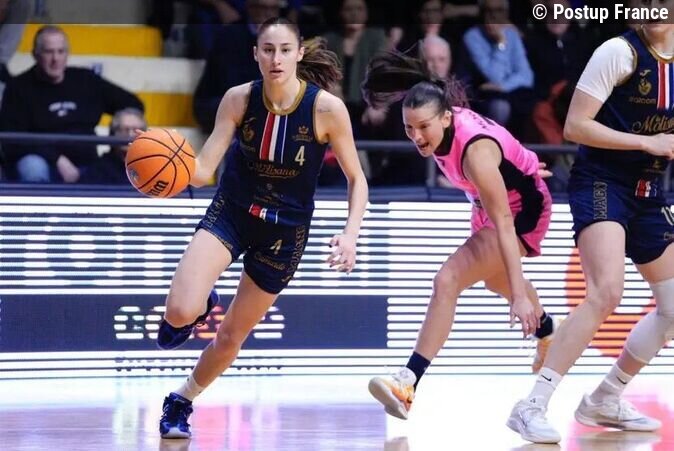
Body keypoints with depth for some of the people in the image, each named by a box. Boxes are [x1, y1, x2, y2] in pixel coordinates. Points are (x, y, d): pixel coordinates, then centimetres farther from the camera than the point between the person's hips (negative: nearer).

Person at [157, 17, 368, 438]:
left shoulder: (327, 108, -19)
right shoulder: (239, 99, -15)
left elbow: (356, 179, -9)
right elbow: (204, 167, -15)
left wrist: (351, 234, -25)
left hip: (285, 230, 0)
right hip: (230, 212, 0)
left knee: (232, 336, 10)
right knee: (180, 313, -22)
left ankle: (182, 401, 38)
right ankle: (201, 306, 17)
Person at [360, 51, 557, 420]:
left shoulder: (475, 150, -39)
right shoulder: (438, 125, -18)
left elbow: (503, 224, -40)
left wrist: (519, 294, -43)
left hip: (522, 209, -9)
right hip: (490, 203, 10)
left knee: (448, 281, -27)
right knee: (496, 279, 35)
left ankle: (408, 382, -31)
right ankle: (546, 332, 66)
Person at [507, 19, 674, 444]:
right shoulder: (620, 52, -12)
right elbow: (575, 126, -15)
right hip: (601, 183, -8)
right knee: (607, 292, -27)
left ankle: (605, 400, 23)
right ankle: (533, 406, -27)